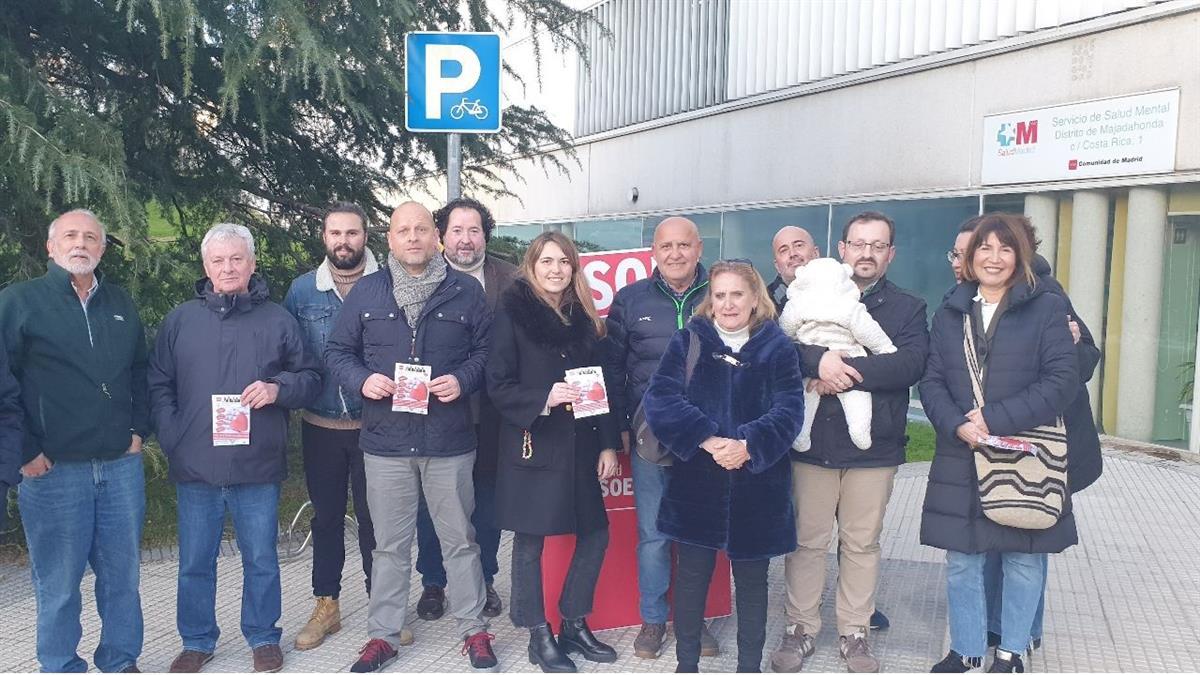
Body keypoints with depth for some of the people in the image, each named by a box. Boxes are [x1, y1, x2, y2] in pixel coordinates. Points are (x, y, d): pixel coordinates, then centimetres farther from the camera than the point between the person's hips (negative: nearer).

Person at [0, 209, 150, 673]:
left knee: (122, 573, 11)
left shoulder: (121, 304, 12)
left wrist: (139, 430, 9)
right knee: (58, 582, 5)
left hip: (122, 465, 4)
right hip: (53, 469, -4)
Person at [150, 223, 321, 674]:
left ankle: (263, 639, 27)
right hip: (195, 467, 1)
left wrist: (278, 388, -13)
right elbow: (159, 386, 7)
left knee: (260, 559, 10)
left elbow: (311, 378, 7)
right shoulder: (180, 321, 6)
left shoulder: (278, 321, 4)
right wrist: (172, 440, -4)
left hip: (258, 467, -1)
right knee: (195, 562, 12)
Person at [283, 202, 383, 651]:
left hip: (373, 424, -2)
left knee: (373, 516, 5)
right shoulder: (302, 290, 3)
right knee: (326, 517, 14)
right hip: (320, 427, 2)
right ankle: (326, 606, 27)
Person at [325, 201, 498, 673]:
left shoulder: (466, 291, 2)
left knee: (460, 540, 10)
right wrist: (362, 380, -11)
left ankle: (474, 631, 24)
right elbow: (337, 351, 8)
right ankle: (383, 635, 24)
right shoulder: (366, 292, 4)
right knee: (389, 545, 11)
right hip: (385, 441, 1)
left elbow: (486, 350, 5)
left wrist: (463, 380, -13)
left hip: (449, 442, -1)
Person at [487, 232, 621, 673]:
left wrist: (609, 445, 3)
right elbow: (498, 385, -8)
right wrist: (543, 399, -23)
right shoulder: (514, 314, -4)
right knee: (530, 542, 4)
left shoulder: (584, 318, 9)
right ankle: (539, 636, 20)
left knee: (595, 533, 7)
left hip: (580, 447, 5)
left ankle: (575, 625, 25)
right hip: (531, 446, -5)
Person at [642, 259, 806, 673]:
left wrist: (748, 445, -25)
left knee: (752, 580, 12)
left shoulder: (776, 347, 2)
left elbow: (789, 410, -8)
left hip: (757, 487, 0)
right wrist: (707, 439, -21)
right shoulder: (689, 341, 2)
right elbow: (660, 399, -10)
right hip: (695, 484, 0)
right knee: (691, 576, 9)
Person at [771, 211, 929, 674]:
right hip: (812, 442, 0)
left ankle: (854, 633, 23)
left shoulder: (908, 308, 8)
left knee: (862, 543, 9)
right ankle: (800, 628, 20)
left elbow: (910, 363, -10)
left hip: (873, 447, 0)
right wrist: (819, 359, -26)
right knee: (806, 540, 6)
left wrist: (847, 371, -20)